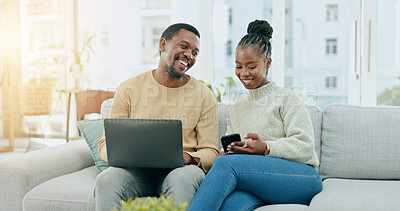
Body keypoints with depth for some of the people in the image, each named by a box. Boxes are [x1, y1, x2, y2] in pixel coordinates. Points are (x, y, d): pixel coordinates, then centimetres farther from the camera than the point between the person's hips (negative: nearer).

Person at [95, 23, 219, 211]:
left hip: (180, 170, 0)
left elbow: (210, 153, 6)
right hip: (136, 171, 0)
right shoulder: (129, 89, 8)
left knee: (184, 178, -35)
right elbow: (106, 145, 6)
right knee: (106, 179, -32)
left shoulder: (204, 96, 9)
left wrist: (187, 157, -17)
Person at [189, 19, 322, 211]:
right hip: (260, 187, 3)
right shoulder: (236, 110, 26)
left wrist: (266, 148, -19)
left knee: (227, 164, -30)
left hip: (301, 178, -3)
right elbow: (230, 152, 18)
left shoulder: (285, 98, 8)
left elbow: (304, 146, -4)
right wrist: (227, 152, -6)